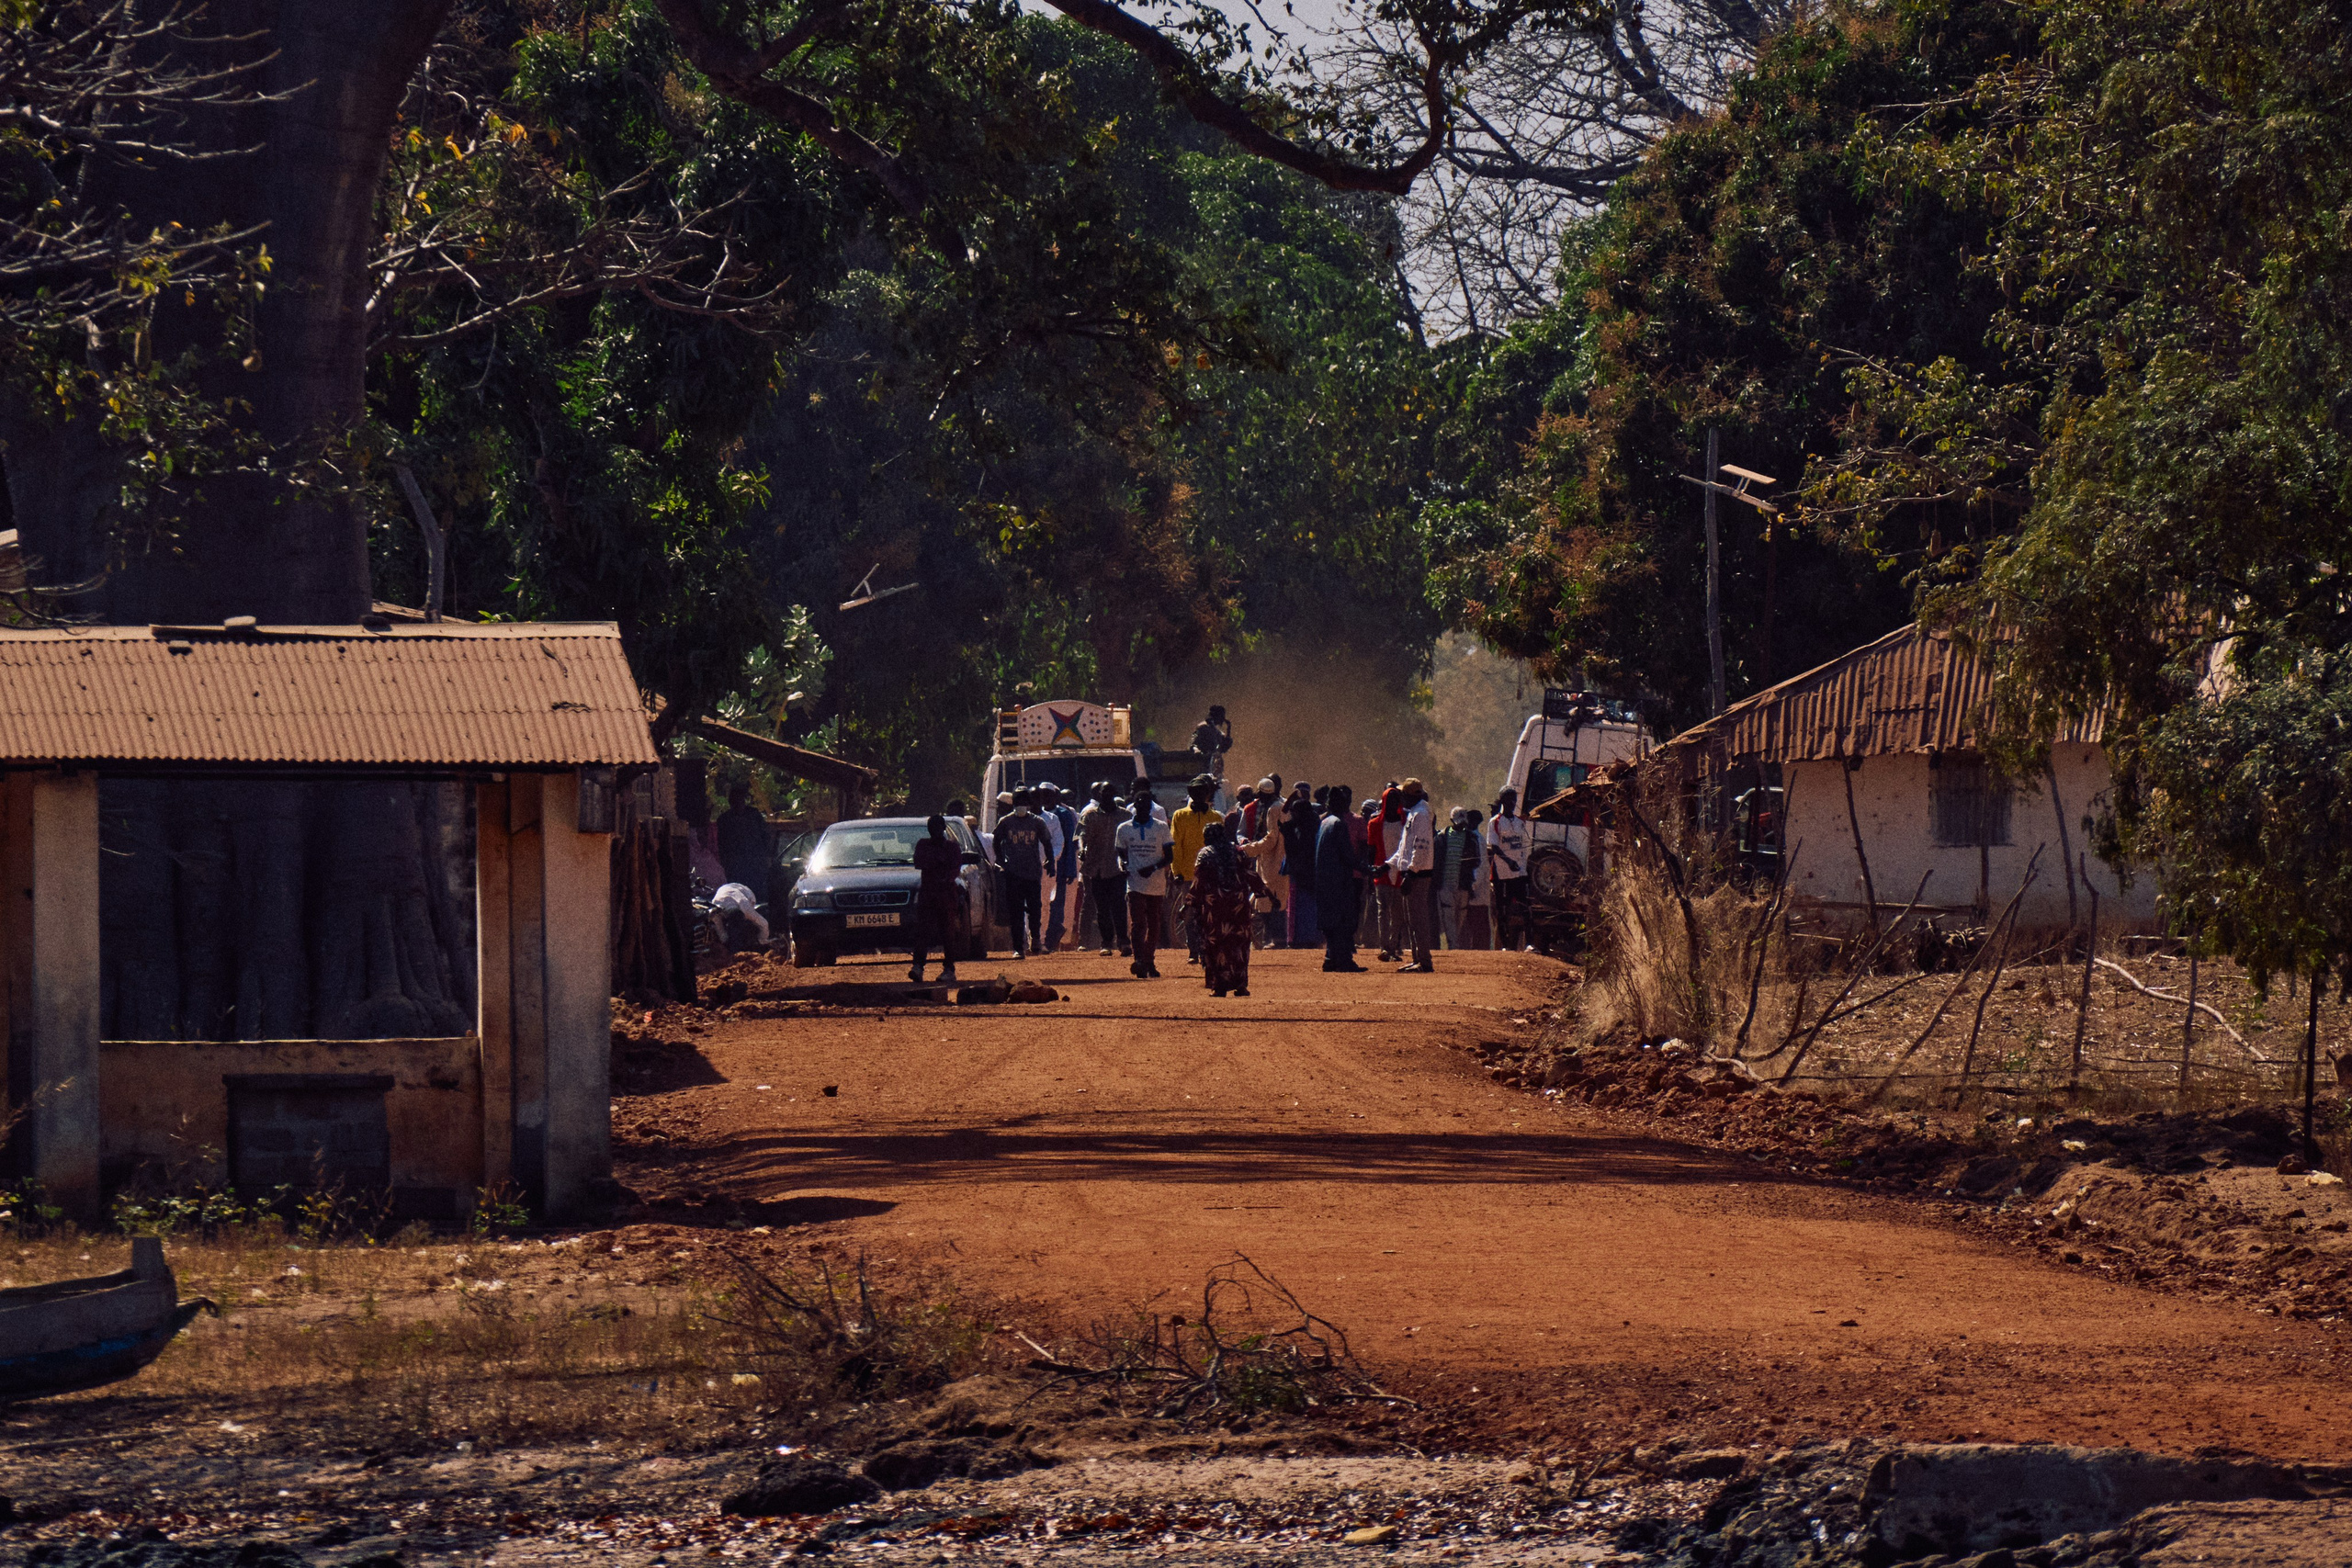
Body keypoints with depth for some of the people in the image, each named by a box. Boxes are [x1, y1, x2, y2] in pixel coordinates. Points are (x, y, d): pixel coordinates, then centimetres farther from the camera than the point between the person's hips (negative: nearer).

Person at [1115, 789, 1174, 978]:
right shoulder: (1124, 829, 5)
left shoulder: (1161, 828, 2)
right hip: (1135, 883, -1)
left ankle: (1149, 962, 21)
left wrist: (1153, 868, -16)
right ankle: (1140, 961, -25)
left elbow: (1169, 856, 1)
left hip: (1156, 884, 1)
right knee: (1138, 923, -15)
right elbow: (1120, 853, 12)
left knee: (1154, 925, 9)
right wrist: (1122, 865, -11)